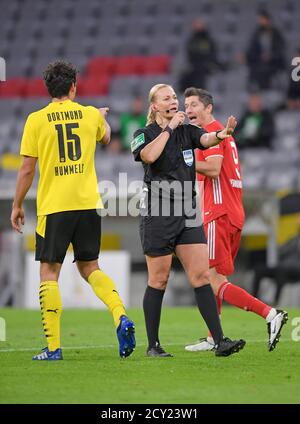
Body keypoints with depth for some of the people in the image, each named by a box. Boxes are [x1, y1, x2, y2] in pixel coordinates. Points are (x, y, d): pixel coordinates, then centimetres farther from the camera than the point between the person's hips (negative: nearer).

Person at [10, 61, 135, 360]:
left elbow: (27, 169, -3)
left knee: (49, 272, 2)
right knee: (90, 268, 16)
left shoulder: (36, 120, -3)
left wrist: (17, 206, 8)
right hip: (88, 204, 3)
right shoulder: (91, 114, 6)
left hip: (53, 207, -3)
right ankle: (121, 317, -6)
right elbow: (105, 137, 30)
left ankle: (52, 347, -3)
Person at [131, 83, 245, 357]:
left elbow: (206, 139, -14)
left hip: (187, 215, 4)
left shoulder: (187, 131, 9)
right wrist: (168, 128, -17)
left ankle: (220, 341, -8)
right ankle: (153, 345, 12)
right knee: (159, 281, 1)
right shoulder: (144, 134, -1)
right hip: (157, 215, -4)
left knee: (201, 276, -4)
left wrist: (221, 135, -36)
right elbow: (149, 156, -24)